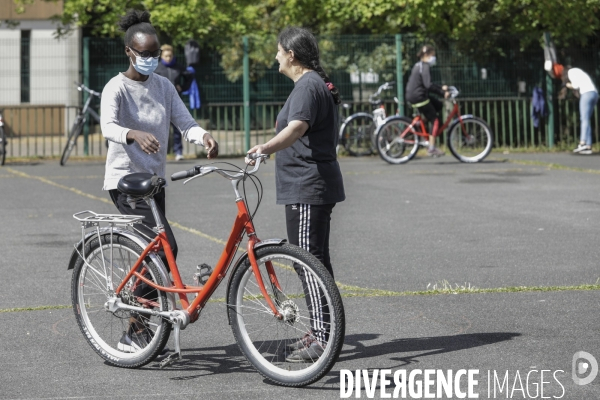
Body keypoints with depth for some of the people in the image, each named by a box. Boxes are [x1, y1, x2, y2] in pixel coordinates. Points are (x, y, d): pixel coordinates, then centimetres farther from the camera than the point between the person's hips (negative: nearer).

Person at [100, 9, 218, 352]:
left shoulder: (163, 86, 9)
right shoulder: (118, 88, -11)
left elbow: (185, 122, 0)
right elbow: (108, 126, -28)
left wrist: (205, 136, -22)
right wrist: (136, 135, -49)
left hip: (154, 179, 7)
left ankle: (137, 330, 20)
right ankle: (135, 332, -11)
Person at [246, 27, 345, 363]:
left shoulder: (307, 86, -15)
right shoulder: (319, 83, 19)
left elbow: (296, 128, -34)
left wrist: (266, 147, -50)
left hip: (307, 188, -11)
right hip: (315, 186, 11)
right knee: (316, 260, 15)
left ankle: (322, 339, -11)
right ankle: (322, 332, 22)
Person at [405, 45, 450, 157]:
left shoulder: (419, 65, 17)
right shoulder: (425, 66, -14)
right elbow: (428, 85, -25)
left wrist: (441, 88, 16)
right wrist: (443, 92, -23)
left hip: (412, 95, 10)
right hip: (418, 96, -10)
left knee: (439, 105, 21)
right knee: (436, 121, -5)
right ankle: (431, 148, -7)